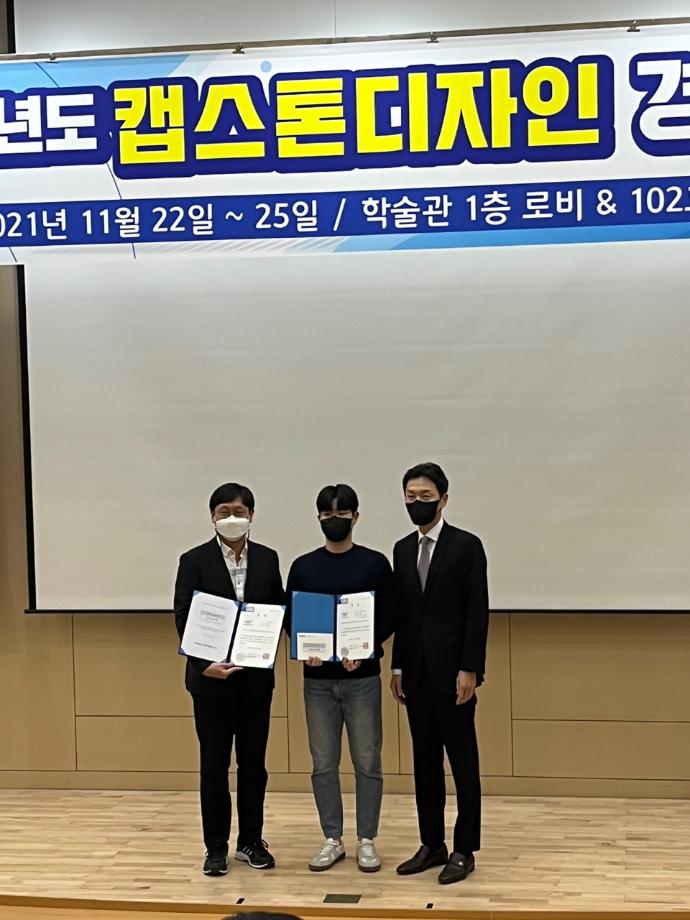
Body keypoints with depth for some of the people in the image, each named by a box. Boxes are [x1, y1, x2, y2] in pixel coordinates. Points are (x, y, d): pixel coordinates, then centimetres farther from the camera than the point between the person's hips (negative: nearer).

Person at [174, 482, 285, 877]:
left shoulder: (267, 558, 5)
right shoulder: (195, 560, -4)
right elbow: (183, 620, -8)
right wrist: (203, 663, -19)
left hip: (256, 675, 3)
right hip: (211, 676, -3)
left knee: (253, 760, 10)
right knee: (214, 764, 6)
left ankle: (251, 841, 22)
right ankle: (216, 847, 16)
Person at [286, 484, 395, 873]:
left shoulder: (375, 563, 1)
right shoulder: (303, 566, 7)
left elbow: (389, 616, -2)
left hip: (362, 677, -2)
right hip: (318, 678, 2)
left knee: (367, 761, 3)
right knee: (324, 763, 7)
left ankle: (367, 840, 15)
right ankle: (333, 840, 19)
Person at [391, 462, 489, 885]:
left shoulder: (467, 545, -6)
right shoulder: (403, 549, 11)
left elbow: (477, 612, -10)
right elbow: (402, 613, 13)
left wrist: (469, 669, -15)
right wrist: (398, 667, 9)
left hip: (452, 671, -5)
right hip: (416, 672, 6)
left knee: (463, 761, 2)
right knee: (425, 761, 10)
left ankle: (465, 849, 10)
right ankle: (432, 844, 19)